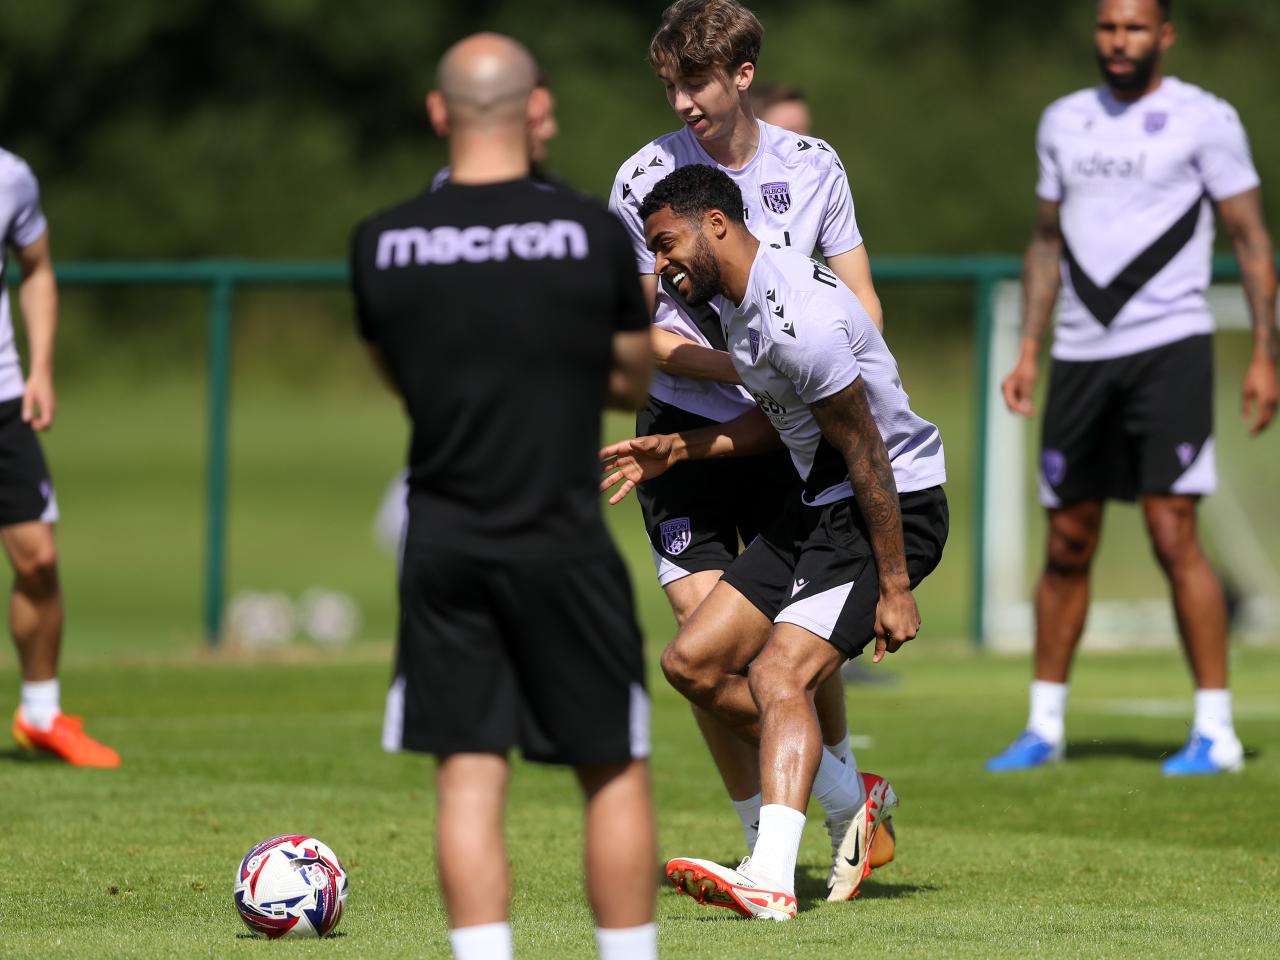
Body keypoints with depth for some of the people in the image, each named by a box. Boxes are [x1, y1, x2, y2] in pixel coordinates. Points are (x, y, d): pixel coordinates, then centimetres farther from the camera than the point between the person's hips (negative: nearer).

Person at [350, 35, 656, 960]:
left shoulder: (380, 244, 1)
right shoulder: (592, 233, -6)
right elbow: (636, 380, 8)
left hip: (442, 545, 2)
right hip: (562, 542, -2)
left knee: (469, 779, 3)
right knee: (615, 775, 9)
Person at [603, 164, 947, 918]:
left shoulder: (798, 318, -24)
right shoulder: (738, 297, 7)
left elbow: (866, 454, -22)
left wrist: (895, 588, -20)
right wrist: (675, 450, 17)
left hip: (895, 509, -10)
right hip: (820, 507, 10)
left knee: (779, 677, -25)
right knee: (693, 662, 6)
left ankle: (771, 881, -37)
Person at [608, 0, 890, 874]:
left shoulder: (812, 168, 2)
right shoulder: (646, 178, -5)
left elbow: (859, 301, 7)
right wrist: (743, 367, -17)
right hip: (686, 430, -1)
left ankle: (849, 807, 22)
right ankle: (763, 834, 3)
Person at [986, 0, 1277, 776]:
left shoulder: (1203, 120, -3)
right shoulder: (1064, 122, 13)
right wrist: (1029, 350, 14)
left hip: (1169, 345, -5)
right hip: (1081, 354, 5)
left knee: (1174, 534, -12)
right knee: (1068, 543, 7)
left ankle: (1216, 731, -7)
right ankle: (1045, 726, 17)